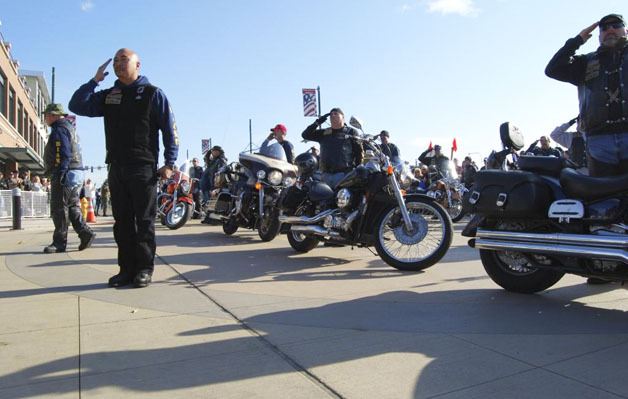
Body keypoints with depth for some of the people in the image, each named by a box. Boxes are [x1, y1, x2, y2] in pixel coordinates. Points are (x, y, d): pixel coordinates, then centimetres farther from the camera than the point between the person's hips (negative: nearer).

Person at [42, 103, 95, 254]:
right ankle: (85, 233, 6)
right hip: (75, 173, 10)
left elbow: (64, 154, -20)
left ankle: (59, 243, -2)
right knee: (72, 206, 12)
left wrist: (60, 174, -25)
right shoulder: (68, 127, 22)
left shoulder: (59, 129, -9)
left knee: (59, 209, -6)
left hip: (65, 173, -10)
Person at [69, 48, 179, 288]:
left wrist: (169, 163, -8)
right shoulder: (108, 96, 17)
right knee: (122, 222, 7)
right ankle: (127, 269, 13)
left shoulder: (153, 94, 3)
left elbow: (169, 129, -1)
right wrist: (95, 80, 4)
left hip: (143, 168, -5)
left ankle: (145, 269, 4)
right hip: (116, 168, 5)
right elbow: (76, 106, 11)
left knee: (144, 222, -2)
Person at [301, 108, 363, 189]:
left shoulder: (351, 132, 8)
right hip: (326, 175, 4)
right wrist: (317, 122, 5)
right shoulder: (324, 133, 19)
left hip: (344, 173, -4)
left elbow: (359, 152, 2)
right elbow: (305, 135, 14)